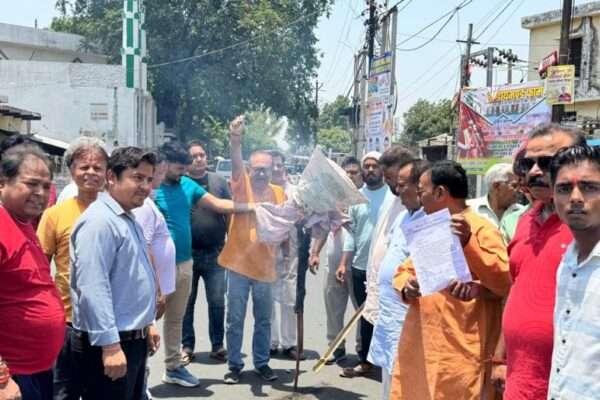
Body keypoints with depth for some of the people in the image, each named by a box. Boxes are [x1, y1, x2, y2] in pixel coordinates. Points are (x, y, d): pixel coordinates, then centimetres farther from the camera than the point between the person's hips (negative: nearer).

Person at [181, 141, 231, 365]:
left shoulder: (219, 181, 6)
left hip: (215, 253, 1)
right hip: (187, 253, -1)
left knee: (217, 301, 6)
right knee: (187, 302, 8)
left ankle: (217, 345, 18)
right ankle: (187, 346, 20)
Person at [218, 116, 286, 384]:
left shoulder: (279, 193, 5)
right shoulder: (242, 185, -4)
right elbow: (236, 164, -25)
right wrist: (235, 141, -43)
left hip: (264, 264, 3)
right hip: (238, 262, -2)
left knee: (263, 320, 13)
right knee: (235, 319, 6)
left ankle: (262, 363, 27)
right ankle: (235, 365, 19)